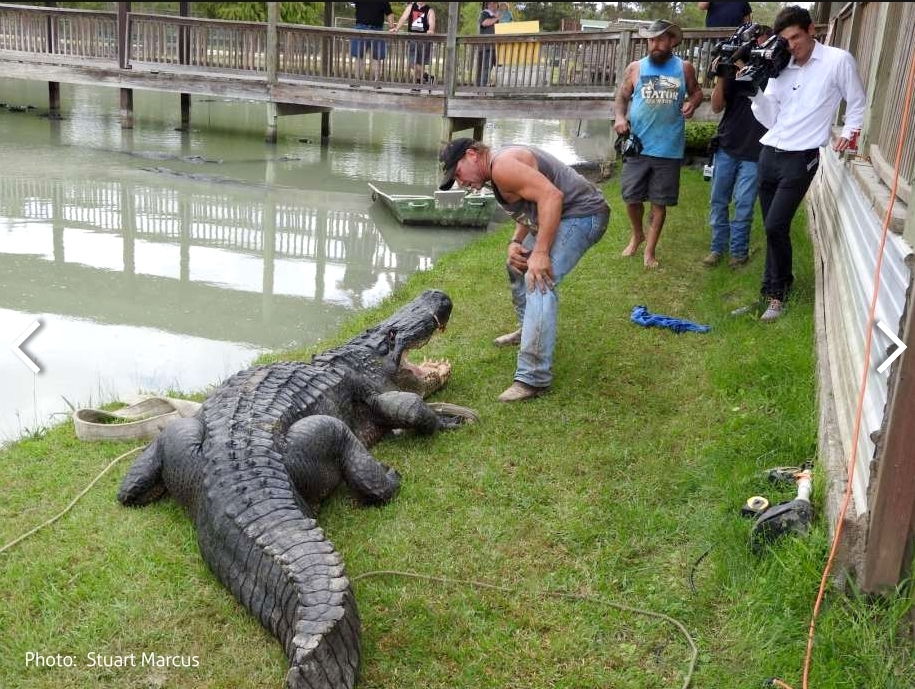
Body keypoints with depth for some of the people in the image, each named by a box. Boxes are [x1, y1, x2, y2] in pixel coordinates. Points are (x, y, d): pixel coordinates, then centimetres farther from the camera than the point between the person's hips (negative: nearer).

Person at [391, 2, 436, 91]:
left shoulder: (430, 10, 1)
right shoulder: (410, 7, 10)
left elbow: (431, 23, -15)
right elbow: (403, 18, -1)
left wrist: (431, 30, -38)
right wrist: (396, 28, -19)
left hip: (424, 40, -3)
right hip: (411, 39, 3)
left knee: (420, 63, 1)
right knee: (414, 63, -2)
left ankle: (418, 83, 15)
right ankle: (427, 77, 13)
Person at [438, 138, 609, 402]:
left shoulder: (502, 165, -19)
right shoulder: (497, 170, 13)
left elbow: (551, 195, -28)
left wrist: (540, 253, -29)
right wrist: (515, 242, 0)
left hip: (582, 214, -11)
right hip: (559, 217, 11)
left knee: (538, 282, -25)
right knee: (517, 265, 25)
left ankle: (533, 378, -28)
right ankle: (528, 330, 44)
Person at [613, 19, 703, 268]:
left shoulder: (685, 68, 2)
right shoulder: (635, 68, 1)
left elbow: (696, 91, 16)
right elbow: (622, 96, 9)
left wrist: (693, 103, -7)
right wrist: (619, 116, -10)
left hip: (668, 149, 0)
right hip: (637, 146, 1)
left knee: (659, 201, 5)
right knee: (631, 197, 5)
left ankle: (650, 250, 17)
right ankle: (637, 235, 33)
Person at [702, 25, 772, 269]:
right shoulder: (736, 71, 3)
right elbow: (717, 107, 2)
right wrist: (721, 78, -13)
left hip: (754, 152, -2)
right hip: (726, 147, 2)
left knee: (744, 204, -2)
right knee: (718, 201, 7)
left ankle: (739, 250, 10)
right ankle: (717, 247, 17)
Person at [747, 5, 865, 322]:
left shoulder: (839, 61, -5)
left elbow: (857, 103, 7)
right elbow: (769, 119, 5)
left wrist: (847, 133, -6)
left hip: (801, 158, -5)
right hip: (769, 153, 5)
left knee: (775, 226, -12)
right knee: (774, 228, 10)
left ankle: (775, 292, 0)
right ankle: (781, 282, 26)